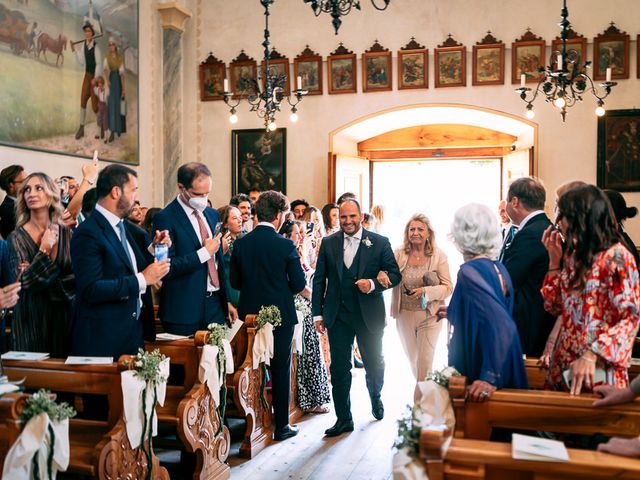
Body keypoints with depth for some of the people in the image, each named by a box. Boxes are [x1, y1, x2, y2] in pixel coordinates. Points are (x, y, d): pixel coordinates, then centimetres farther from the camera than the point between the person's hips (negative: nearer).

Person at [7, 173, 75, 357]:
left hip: (64, 315, 2)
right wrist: (44, 250, -16)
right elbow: (23, 282, -13)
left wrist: (44, 284, -11)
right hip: (31, 317, -2)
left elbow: (77, 277, -3)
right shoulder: (16, 237, -4)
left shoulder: (67, 234, 2)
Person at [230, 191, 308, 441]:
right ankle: (281, 425, 16)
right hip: (280, 315, -4)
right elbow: (299, 284, -10)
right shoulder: (286, 245, -14)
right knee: (281, 370, 8)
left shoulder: (240, 244, -3)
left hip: (249, 315, 4)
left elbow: (235, 282, 2)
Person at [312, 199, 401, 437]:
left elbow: (395, 274, 0)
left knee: (374, 364, 15)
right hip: (338, 316, 1)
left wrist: (373, 284, -19)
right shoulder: (328, 243, 4)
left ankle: (375, 397, 46)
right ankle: (344, 419, 15)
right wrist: (318, 314, 1)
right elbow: (319, 280, 5)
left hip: (369, 314, -1)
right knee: (339, 369, 3)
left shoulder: (379, 243, -2)